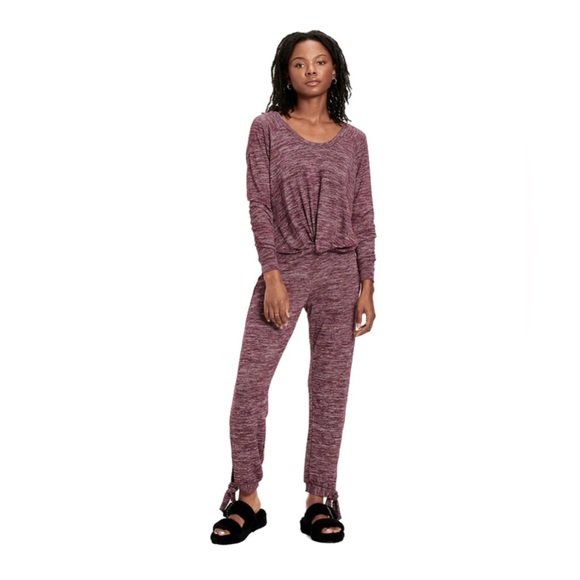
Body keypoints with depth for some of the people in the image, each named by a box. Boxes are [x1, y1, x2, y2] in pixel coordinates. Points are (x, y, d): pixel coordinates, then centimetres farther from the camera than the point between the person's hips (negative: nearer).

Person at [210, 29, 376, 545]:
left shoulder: (353, 139, 8)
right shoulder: (267, 128, 2)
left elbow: (363, 217, 7)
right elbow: (259, 204, -4)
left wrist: (367, 286, 1)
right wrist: (273, 276, -12)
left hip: (340, 272, 2)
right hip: (284, 269, -1)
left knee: (330, 391, 4)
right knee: (249, 386, -5)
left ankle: (318, 501, 16)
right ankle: (247, 500, 10)